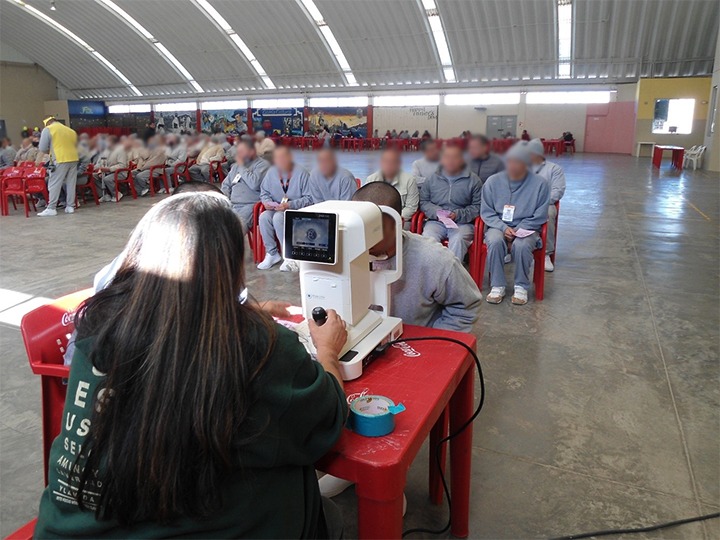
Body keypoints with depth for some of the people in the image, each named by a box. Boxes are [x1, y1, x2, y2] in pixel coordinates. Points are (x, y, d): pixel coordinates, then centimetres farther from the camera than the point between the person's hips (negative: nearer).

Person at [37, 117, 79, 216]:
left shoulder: (48, 130, 3)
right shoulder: (71, 131, 18)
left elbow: (42, 148, 1)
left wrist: (50, 150, 20)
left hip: (60, 160, -5)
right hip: (73, 159, 5)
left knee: (54, 184, -1)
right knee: (71, 184, 9)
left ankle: (51, 208, -2)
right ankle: (70, 206, 11)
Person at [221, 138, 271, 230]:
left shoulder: (262, 164, 1)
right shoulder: (236, 166, 26)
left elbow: (255, 184, -16)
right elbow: (225, 185, 30)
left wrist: (242, 167, -4)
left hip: (249, 206, -7)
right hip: (232, 205, 7)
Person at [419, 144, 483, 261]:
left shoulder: (473, 180, 8)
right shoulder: (432, 179, 16)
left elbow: (477, 206, 5)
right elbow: (423, 201, 15)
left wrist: (458, 214, -9)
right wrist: (436, 212, -5)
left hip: (462, 223, -1)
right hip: (436, 222, 2)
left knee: (458, 240, -34)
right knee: (428, 238, -29)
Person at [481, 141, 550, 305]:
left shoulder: (540, 183, -5)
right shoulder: (493, 181, -1)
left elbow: (539, 216, -2)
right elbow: (486, 212, 1)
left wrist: (519, 230, -14)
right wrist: (503, 227, -14)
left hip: (526, 229, -1)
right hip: (498, 226, 1)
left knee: (521, 245, -33)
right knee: (495, 242, -32)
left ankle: (521, 286, -11)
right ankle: (497, 286, -16)